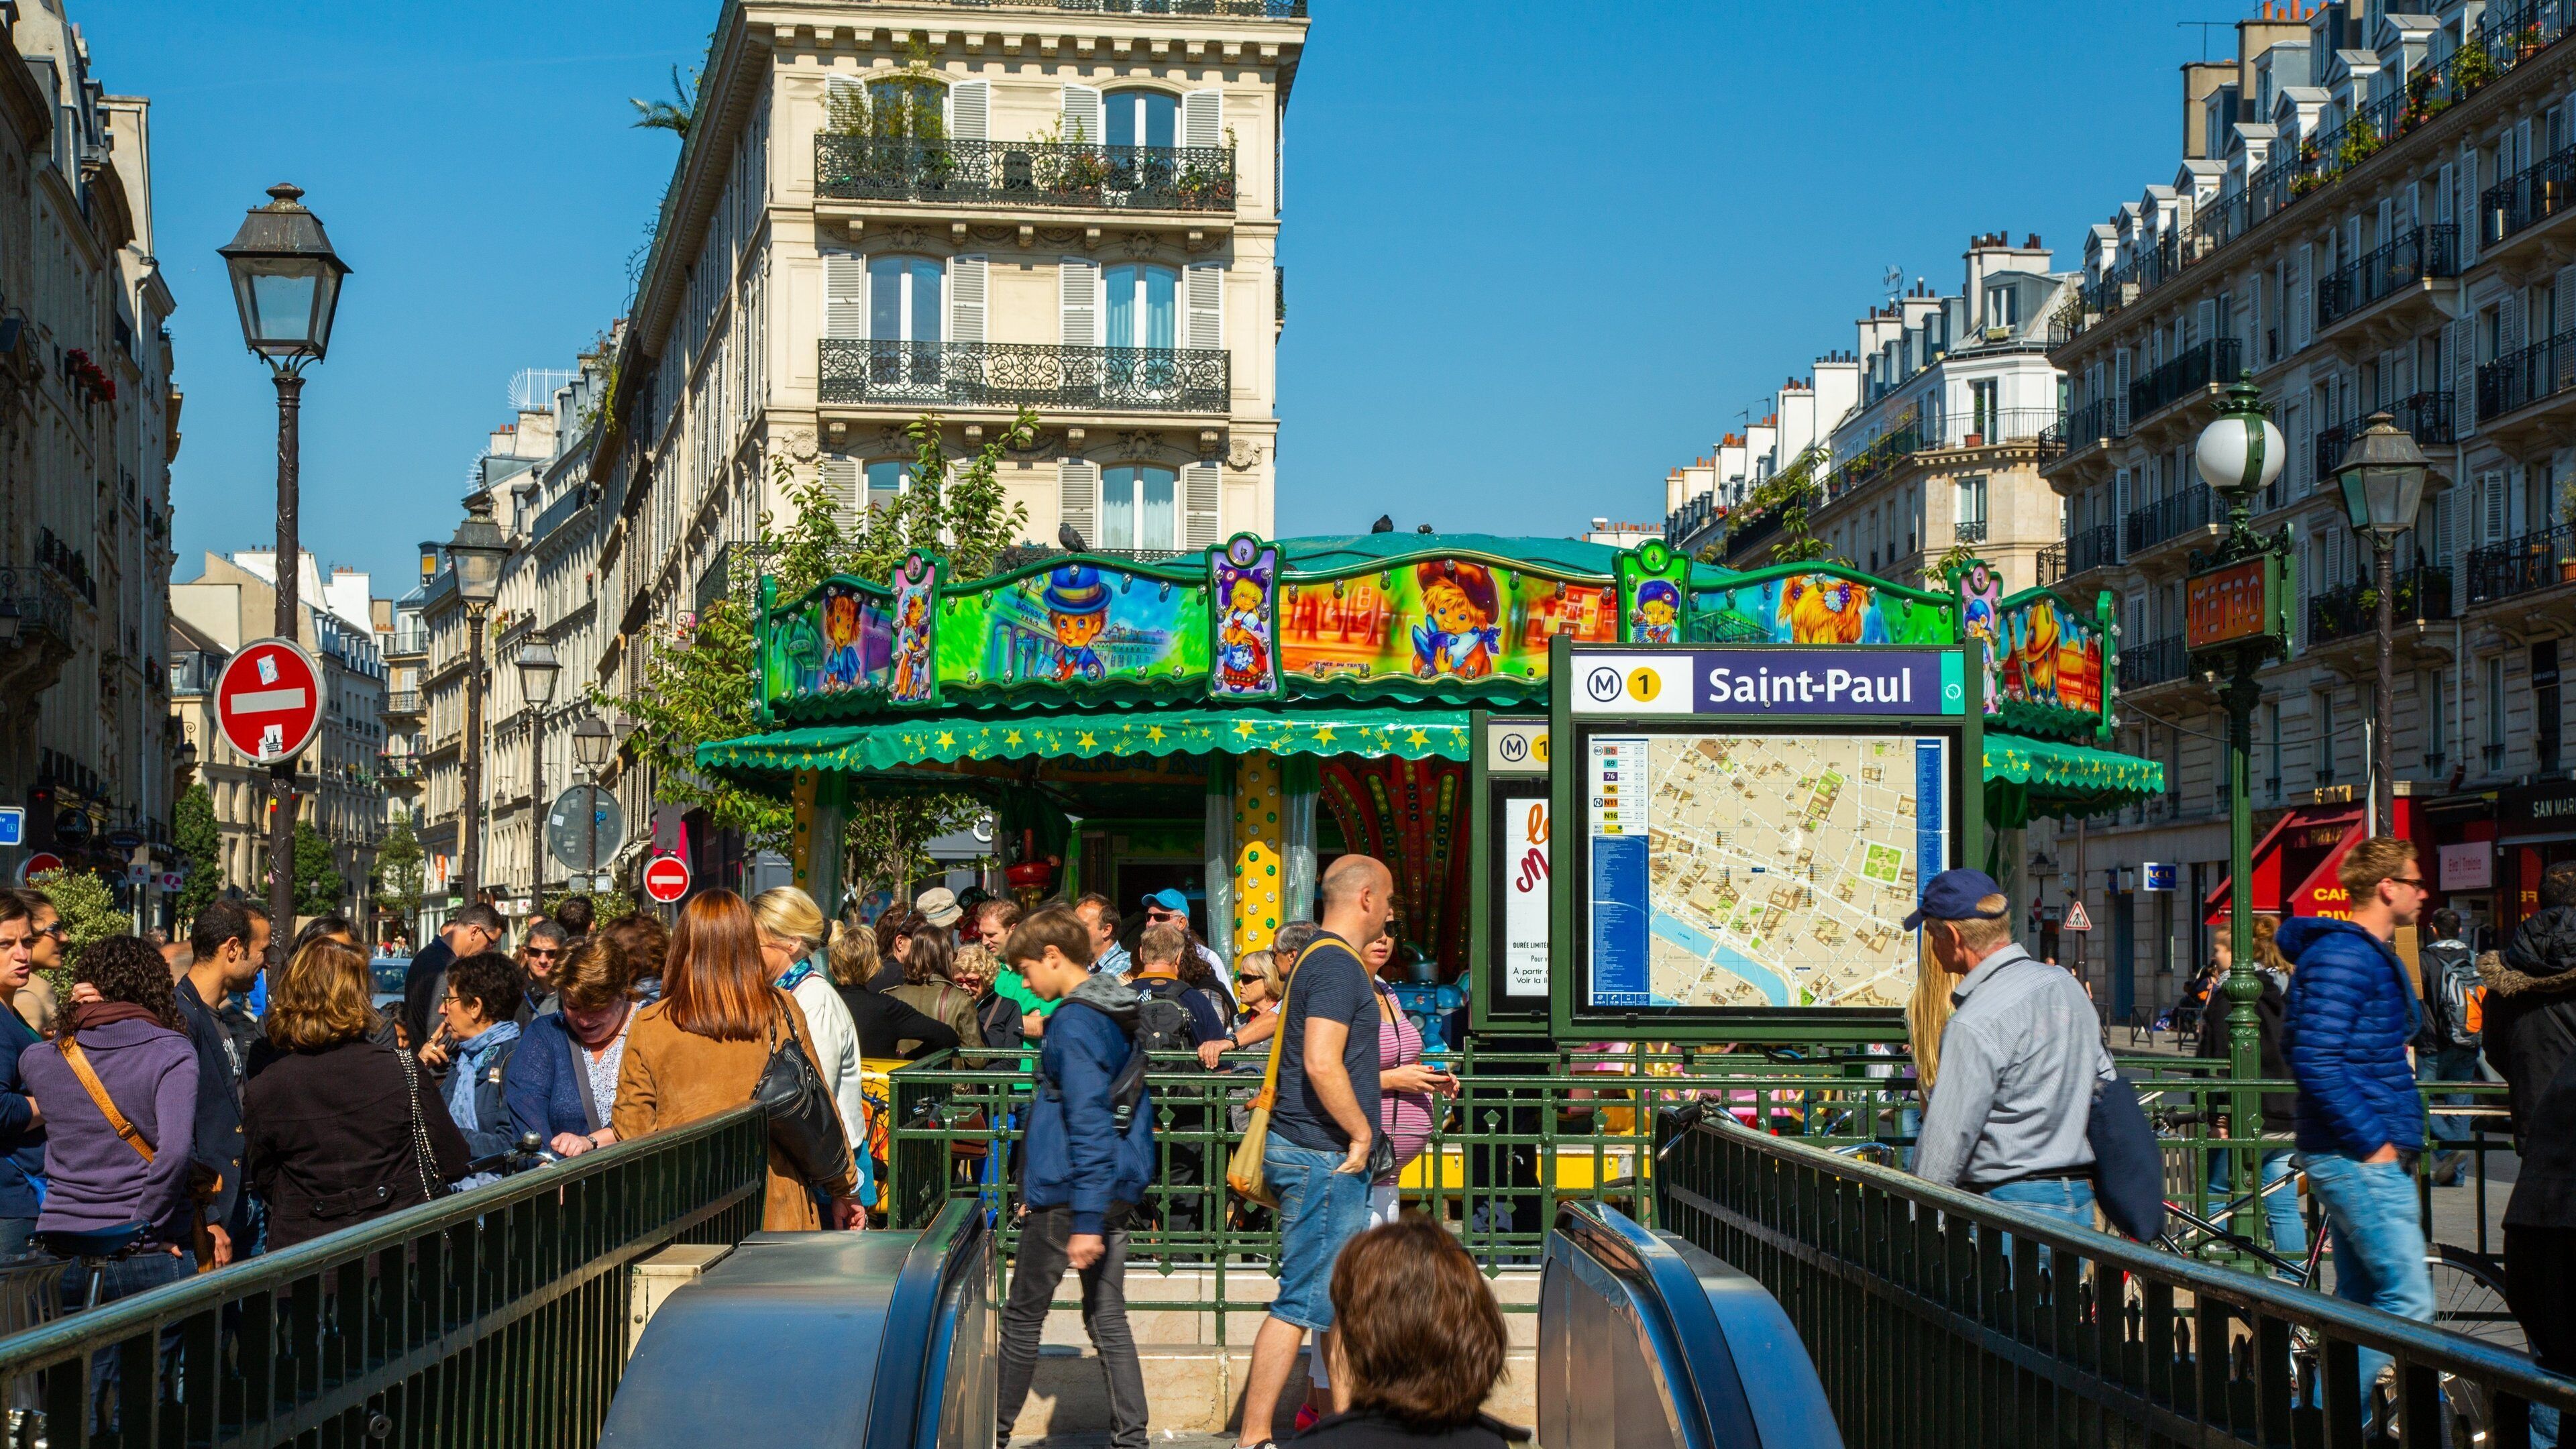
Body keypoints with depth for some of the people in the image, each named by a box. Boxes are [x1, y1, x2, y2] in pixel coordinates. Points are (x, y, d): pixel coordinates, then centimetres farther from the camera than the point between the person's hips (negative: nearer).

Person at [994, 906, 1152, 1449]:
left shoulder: (1074, 1023, -18)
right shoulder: (1122, 1012, 11)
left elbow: (1087, 1123, -23)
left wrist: (1086, 1221, -23)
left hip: (1067, 1193, -8)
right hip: (1120, 1188, 8)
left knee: (1023, 1315, 5)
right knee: (1107, 1317, 9)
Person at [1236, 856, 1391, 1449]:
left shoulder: (1317, 959, 17)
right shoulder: (1338, 964, -16)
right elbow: (1322, 1064, -26)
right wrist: (1361, 1133, -16)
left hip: (1325, 1156, 11)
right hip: (1322, 1156, -11)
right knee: (1301, 1302, -8)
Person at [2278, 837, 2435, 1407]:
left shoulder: (2372, 956, 17)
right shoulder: (2342, 957, -17)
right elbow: (2314, 1061, -25)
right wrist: (2371, 1140, -20)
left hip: (2364, 1155, 11)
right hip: (2360, 1159, -11)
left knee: (2359, 1302, 14)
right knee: (2408, 1303, -11)